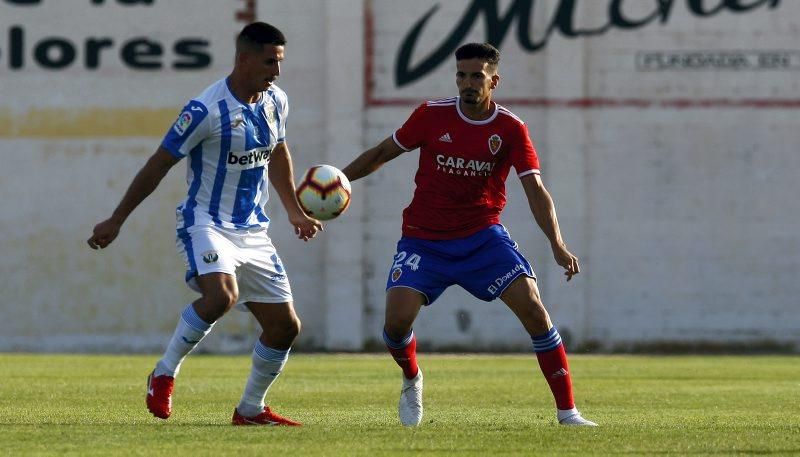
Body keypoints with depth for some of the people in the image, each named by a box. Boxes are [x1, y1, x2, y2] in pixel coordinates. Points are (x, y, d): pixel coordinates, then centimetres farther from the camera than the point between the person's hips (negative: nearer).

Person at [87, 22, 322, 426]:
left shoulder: (275, 102, 4)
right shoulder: (206, 110, -18)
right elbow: (158, 165, -11)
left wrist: (294, 212, 30)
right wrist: (116, 221, -7)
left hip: (252, 230, 7)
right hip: (206, 223, -7)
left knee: (285, 326, 3)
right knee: (221, 294, -34)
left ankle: (251, 409, 22)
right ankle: (165, 373, -12)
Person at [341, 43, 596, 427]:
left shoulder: (511, 129, -7)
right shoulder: (431, 115, -5)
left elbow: (535, 190, -11)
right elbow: (383, 153, 8)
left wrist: (557, 245, -24)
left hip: (483, 237, 0)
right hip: (424, 241, 0)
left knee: (533, 309, -16)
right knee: (397, 319, -18)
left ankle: (567, 412, -8)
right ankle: (412, 381, 19)